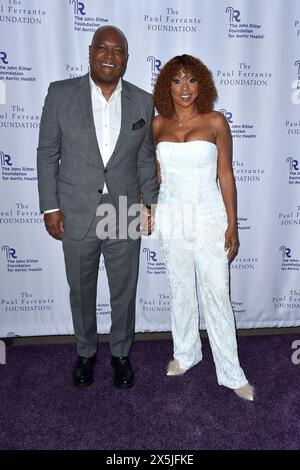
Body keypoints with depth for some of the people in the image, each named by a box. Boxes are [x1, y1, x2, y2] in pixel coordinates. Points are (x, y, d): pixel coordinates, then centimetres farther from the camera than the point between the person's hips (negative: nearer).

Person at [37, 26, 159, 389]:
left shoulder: (143, 102, 2)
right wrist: (50, 206, -5)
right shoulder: (60, 94, -3)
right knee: (81, 292, 16)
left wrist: (150, 202, 2)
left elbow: (146, 159, 8)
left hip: (126, 216, 1)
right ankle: (86, 351, 41)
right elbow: (47, 153, -1)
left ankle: (121, 353, 39)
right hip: (76, 215, 0)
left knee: (124, 292, 14)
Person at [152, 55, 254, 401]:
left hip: (208, 217, -2)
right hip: (172, 218, 3)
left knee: (216, 294, 1)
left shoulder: (215, 122, -3)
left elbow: (225, 174, -3)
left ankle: (231, 373, 17)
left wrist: (232, 226, -5)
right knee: (180, 291, 14)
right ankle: (185, 353, 35)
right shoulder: (158, 125, 5)